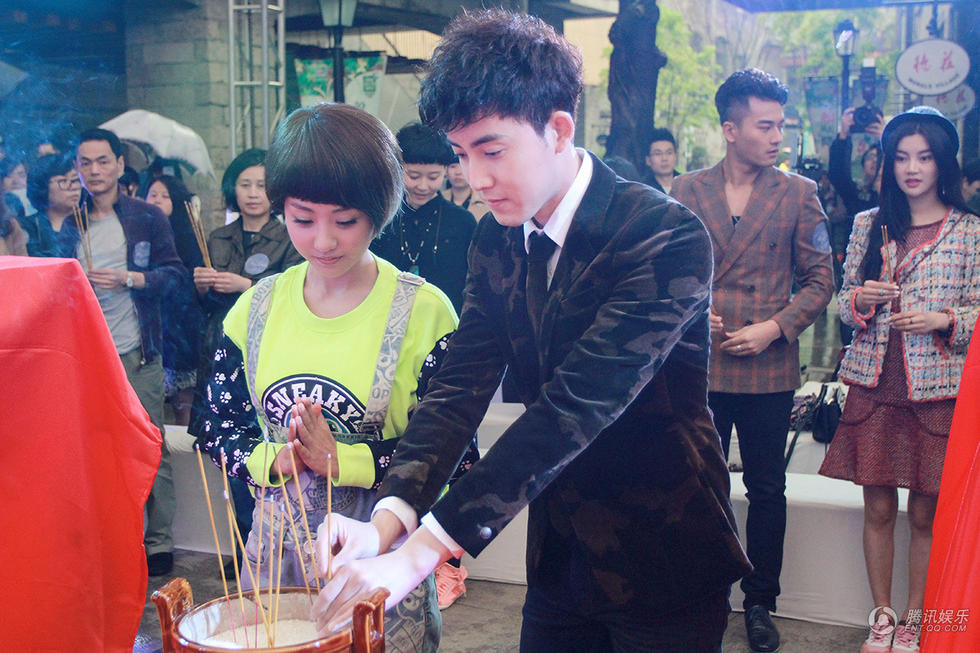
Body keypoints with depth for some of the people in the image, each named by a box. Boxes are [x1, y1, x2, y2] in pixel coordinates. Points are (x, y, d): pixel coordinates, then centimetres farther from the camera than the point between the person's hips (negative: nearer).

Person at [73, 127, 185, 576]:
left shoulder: (147, 218, 3)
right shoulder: (68, 221, 11)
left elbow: (173, 273, -1)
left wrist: (127, 278, -14)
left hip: (136, 354, -3)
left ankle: (160, 543, 10)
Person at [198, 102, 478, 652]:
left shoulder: (424, 311, -11)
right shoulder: (256, 309, 1)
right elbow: (220, 430, 6)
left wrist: (343, 460, -21)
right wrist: (272, 459, -14)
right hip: (277, 552, 3)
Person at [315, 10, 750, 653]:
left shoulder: (668, 237, -24)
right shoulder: (496, 241, -2)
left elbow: (576, 406, -32)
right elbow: (462, 384, -8)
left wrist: (424, 548, -37)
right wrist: (388, 519, -25)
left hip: (663, 563, -5)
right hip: (559, 555, 5)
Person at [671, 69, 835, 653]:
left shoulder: (799, 193, 1)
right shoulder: (686, 190, 4)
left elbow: (820, 279, 1)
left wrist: (774, 327, -12)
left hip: (770, 369, 0)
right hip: (701, 366, 1)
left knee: (767, 490, 9)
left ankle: (761, 604, 24)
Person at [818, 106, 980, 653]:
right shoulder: (870, 224, 9)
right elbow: (844, 301, 13)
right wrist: (861, 300, -9)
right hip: (875, 383, 2)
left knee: (926, 514, 6)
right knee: (879, 509, 7)